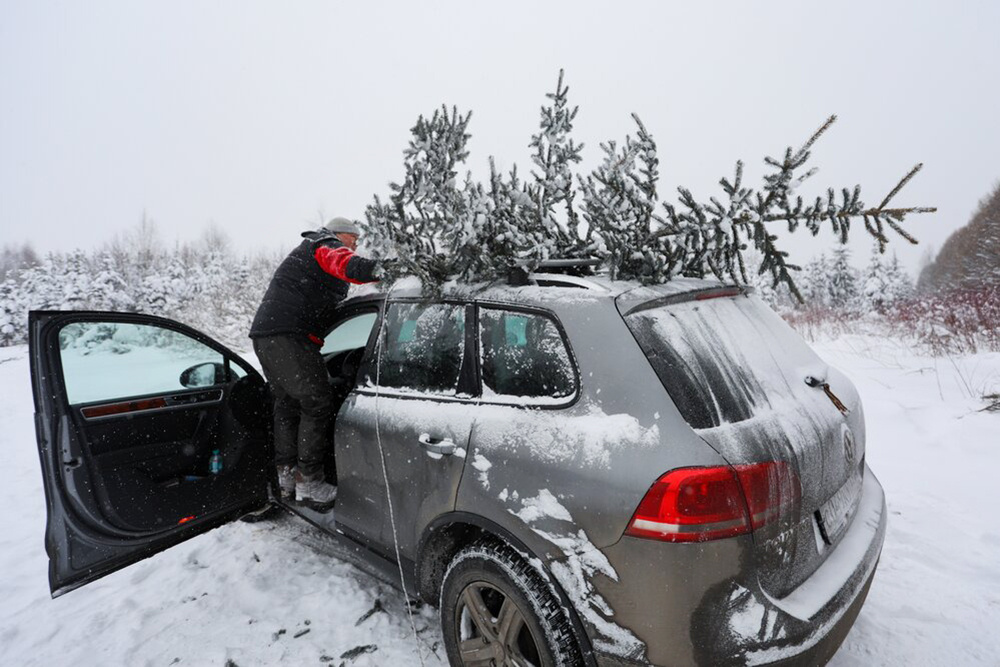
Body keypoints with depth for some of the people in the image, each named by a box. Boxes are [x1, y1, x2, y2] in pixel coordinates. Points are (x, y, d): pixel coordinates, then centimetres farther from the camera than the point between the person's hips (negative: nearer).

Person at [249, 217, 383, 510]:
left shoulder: (305, 251, 34)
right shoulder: (326, 245, 1)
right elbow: (341, 263, -27)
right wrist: (373, 270, -47)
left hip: (265, 334, 11)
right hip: (288, 335, -11)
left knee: (287, 404, 17)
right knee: (317, 404, -8)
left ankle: (285, 477, 25)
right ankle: (309, 484, -5)